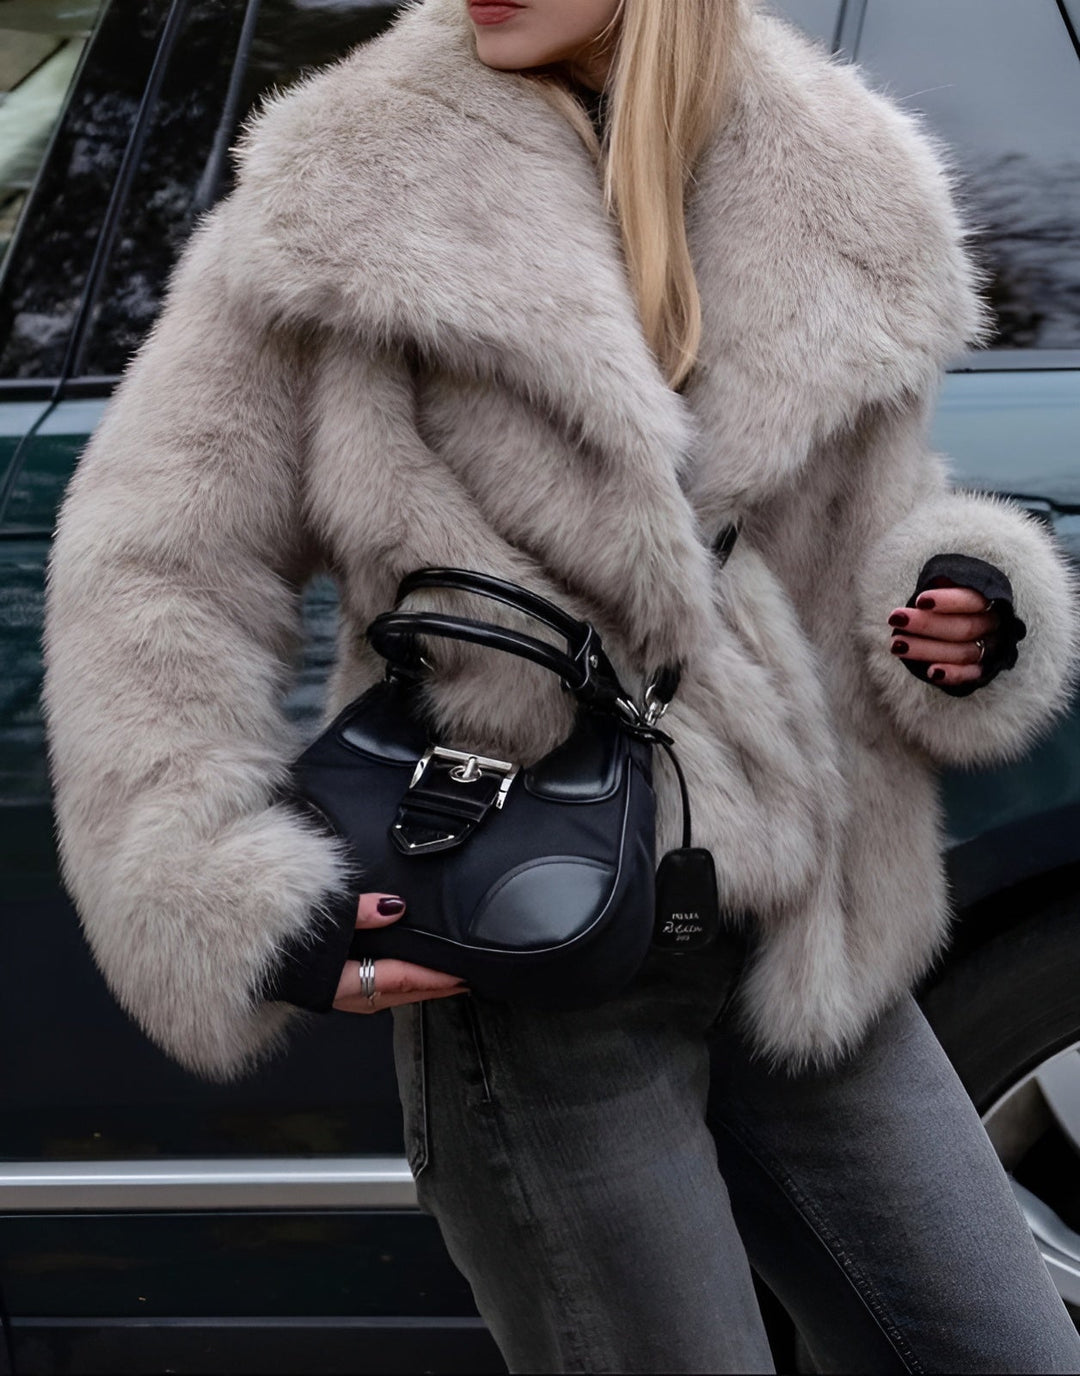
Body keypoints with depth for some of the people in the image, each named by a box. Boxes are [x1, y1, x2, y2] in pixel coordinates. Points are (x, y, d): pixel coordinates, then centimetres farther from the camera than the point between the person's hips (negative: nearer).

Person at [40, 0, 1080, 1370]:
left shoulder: (832, 190, 6)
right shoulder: (356, 190, -6)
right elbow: (150, 559, -5)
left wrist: (966, 608, -6)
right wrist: (238, 904, -14)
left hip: (808, 950, 5)